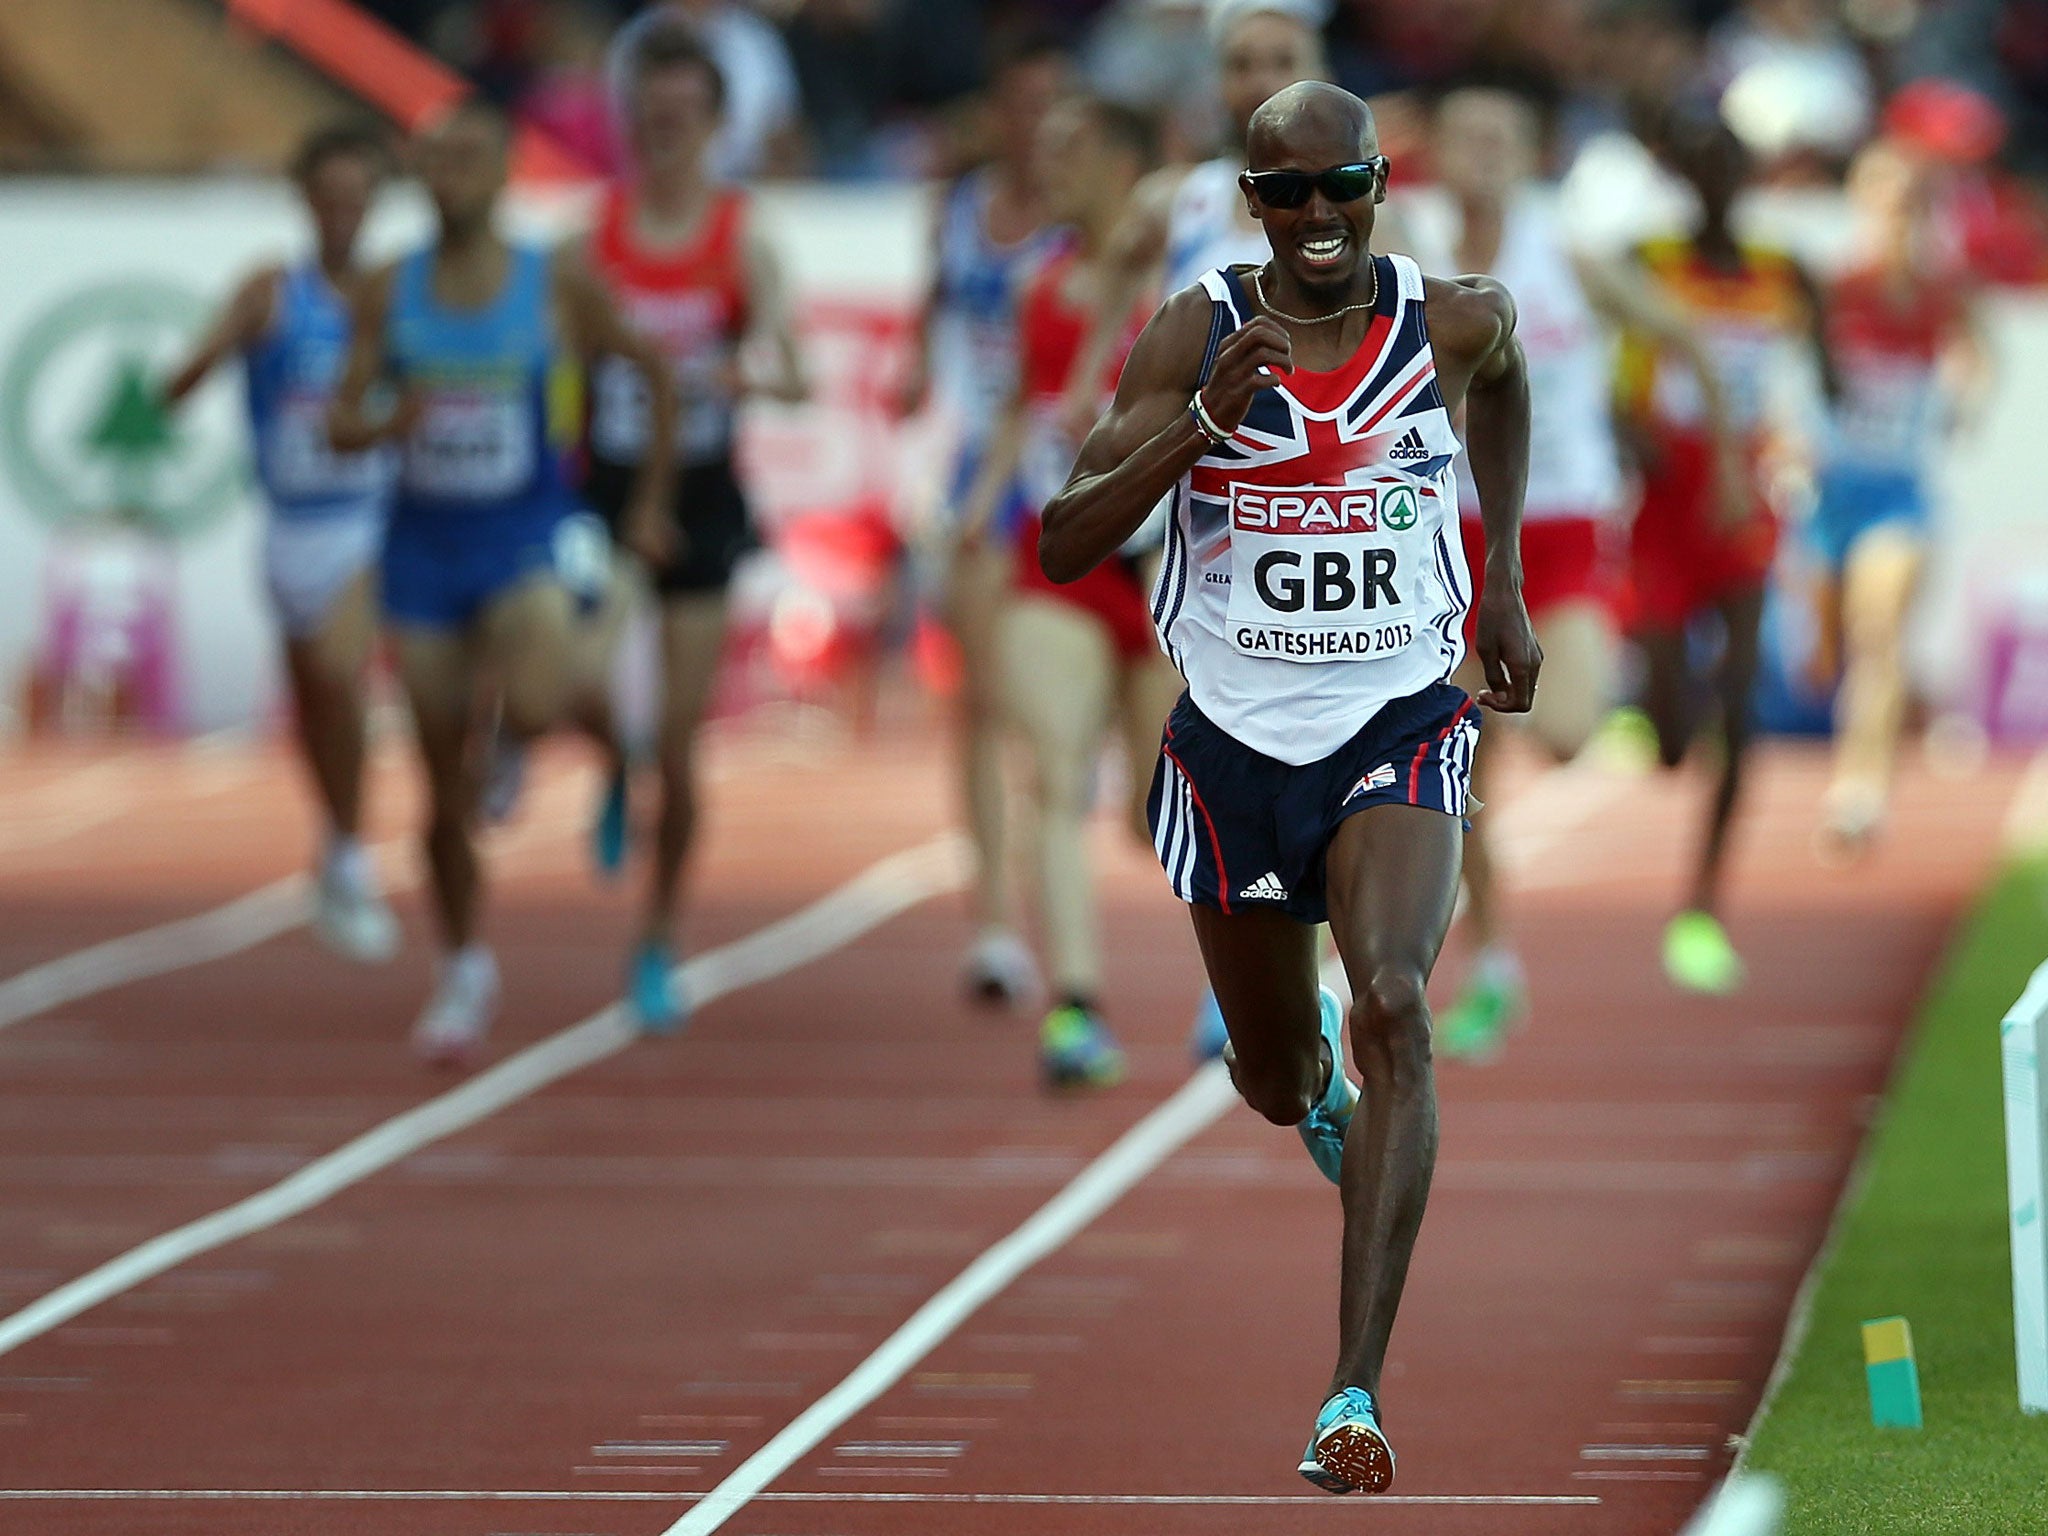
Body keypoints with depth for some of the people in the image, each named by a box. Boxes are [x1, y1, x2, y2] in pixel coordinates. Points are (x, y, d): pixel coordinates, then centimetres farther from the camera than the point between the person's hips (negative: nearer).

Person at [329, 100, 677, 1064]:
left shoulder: (559, 285, -4)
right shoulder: (389, 293, 1)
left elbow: (654, 371, 6)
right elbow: (341, 423, 2)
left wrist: (650, 503, 6)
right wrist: (387, 423, -21)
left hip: (528, 539, -2)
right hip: (424, 544, 2)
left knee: (531, 708, -33)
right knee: (445, 784, 6)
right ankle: (463, 969, 24)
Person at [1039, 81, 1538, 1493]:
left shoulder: (1454, 320, -4)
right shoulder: (1194, 340, -8)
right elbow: (1063, 548, -14)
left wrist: (1507, 588, 21)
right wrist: (1204, 418, -27)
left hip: (1401, 725, -1)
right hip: (1237, 739, 1)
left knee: (1395, 1010, -26)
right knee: (1276, 1083, 15)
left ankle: (1356, 1395, -30)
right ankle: (1318, 1064, 58)